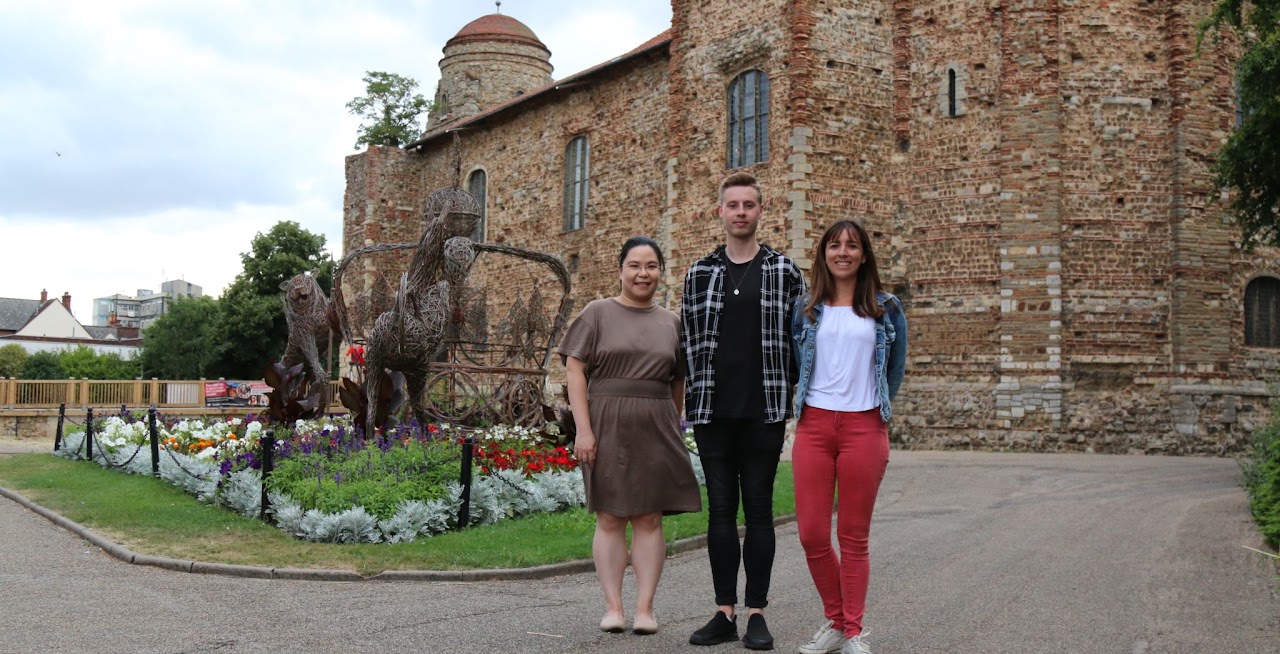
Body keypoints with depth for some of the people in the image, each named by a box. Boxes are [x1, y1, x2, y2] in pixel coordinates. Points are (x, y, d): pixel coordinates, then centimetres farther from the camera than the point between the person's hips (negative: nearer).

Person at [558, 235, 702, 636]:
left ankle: (645, 608, 7)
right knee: (610, 518, 2)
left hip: (655, 430, 3)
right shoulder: (598, 313, 2)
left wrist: (673, 428, 11)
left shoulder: (670, 322, 12)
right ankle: (613, 606, 9)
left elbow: (677, 384, 16)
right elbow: (575, 371, -3)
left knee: (649, 518, 2)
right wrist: (583, 429, -11)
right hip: (608, 426, -2)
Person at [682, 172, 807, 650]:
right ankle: (725, 613, 15)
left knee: (758, 511, 4)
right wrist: (691, 401, 6)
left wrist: (791, 396, 0)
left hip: (765, 413, -2)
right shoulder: (699, 273, 8)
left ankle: (756, 614, 13)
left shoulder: (785, 272, 3)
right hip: (712, 413, 2)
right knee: (720, 511, 6)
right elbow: (688, 341, 10)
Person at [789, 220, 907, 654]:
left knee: (854, 535, 3)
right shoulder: (806, 308, 9)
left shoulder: (886, 309, 6)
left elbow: (896, 369, 13)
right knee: (811, 533, 0)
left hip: (864, 427, -1)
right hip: (814, 425, 1)